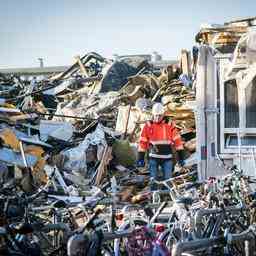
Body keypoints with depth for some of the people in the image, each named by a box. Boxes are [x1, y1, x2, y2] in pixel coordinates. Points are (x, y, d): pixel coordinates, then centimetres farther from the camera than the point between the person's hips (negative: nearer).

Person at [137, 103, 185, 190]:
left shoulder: (170, 125, 3)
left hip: (167, 157, 0)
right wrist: (140, 158, 2)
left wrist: (181, 157, 0)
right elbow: (143, 142, 5)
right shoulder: (148, 126, 3)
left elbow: (177, 140, 3)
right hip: (154, 157, 0)